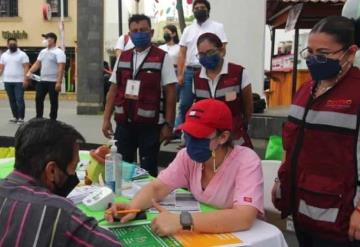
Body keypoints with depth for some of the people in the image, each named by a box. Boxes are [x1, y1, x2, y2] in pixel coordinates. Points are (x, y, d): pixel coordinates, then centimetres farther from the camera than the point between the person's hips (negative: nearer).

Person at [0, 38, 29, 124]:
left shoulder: (22, 54, -3)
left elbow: (26, 67, -8)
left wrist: (25, 79, -17)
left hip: (19, 81, -5)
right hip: (7, 81, 5)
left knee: (19, 100, -8)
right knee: (12, 100, 9)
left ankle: (21, 118, -3)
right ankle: (15, 117, 18)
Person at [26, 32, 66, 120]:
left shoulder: (59, 52, -11)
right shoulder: (43, 51, 14)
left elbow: (61, 68, -18)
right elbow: (37, 63, 16)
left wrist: (59, 82, -25)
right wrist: (30, 72, -1)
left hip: (53, 82, -8)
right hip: (42, 80, 8)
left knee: (53, 101, 2)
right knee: (38, 99, 9)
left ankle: (53, 120, 11)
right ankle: (39, 118, 20)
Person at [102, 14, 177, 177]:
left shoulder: (162, 58, -5)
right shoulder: (122, 58, 9)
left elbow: (170, 93, -7)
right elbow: (114, 90, 12)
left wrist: (168, 124, -11)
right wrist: (106, 119, 7)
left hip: (150, 124, -4)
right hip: (123, 123, 5)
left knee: (148, 170, 6)